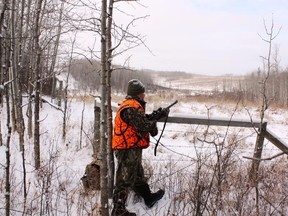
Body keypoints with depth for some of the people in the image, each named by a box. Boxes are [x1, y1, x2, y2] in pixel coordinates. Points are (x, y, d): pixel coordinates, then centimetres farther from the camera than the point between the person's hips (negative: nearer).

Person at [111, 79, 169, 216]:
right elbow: (144, 125, -22)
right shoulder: (131, 108, -20)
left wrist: (156, 115, 5)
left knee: (138, 175, 25)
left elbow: (144, 119, 17)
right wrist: (159, 115, -7)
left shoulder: (133, 105, 15)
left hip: (132, 148, 11)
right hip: (128, 149, -11)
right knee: (125, 179, -5)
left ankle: (148, 198, 42)